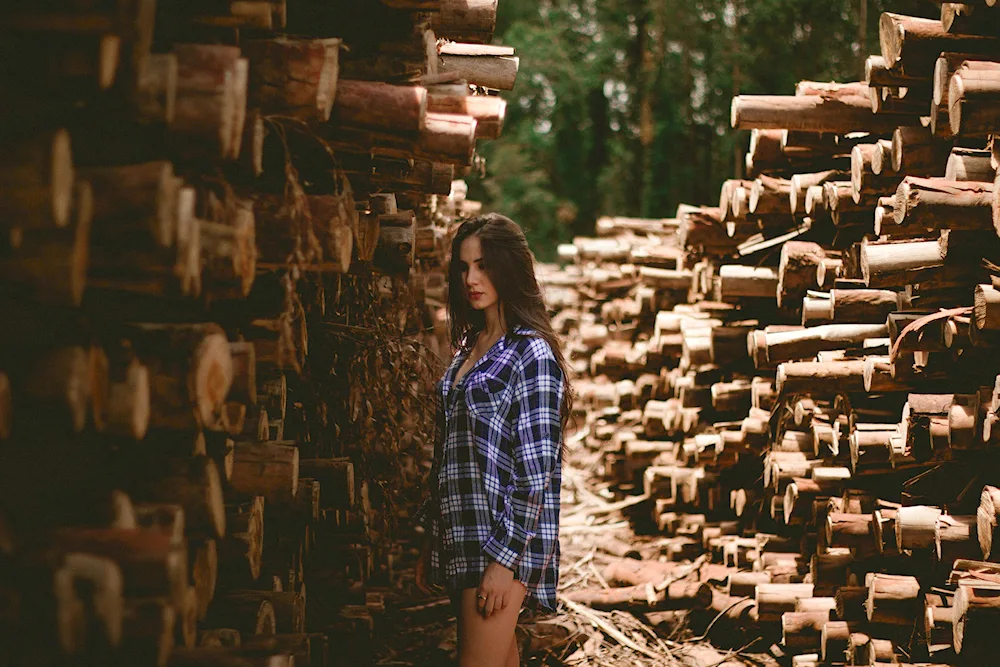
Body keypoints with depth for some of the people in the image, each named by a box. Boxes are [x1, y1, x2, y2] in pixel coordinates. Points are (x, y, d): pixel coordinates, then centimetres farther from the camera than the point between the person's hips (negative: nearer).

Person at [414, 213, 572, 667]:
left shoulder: (531, 352, -9)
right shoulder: (469, 348, 14)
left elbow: (537, 469, -13)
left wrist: (504, 558, -17)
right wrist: (431, 544, 15)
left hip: (506, 536, -8)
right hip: (462, 536, 8)